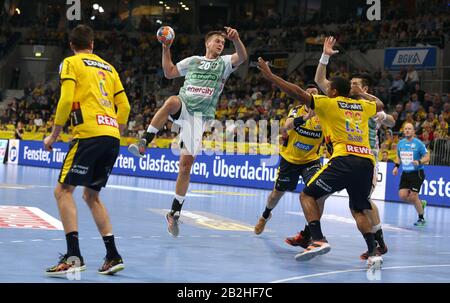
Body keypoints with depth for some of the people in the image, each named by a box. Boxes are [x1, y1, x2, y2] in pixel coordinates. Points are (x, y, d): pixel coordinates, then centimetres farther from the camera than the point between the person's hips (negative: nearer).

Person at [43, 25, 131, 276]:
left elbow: (66, 100, -7)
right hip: (112, 137, 7)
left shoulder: (71, 63, 5)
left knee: (64, 190, -4)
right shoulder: (108, 67, 22)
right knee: (92, 195, 17)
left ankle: (74, 256, -18)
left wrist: (54, 135, 1)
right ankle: (113, 255, 9)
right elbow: (124, 106, 18)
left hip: (89, 134, -6)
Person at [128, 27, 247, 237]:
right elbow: (169, 72, 23)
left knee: (186, 164, -5)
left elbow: (242, 57, -7)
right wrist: (166, 49, 12)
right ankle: (143, 143, -42)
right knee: (172, 101, -38)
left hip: (199, 117, -1)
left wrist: (236, 40, -27)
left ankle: (175, 213, 4)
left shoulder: (224, 63, 13)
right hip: (182, 107, 1)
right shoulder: (193, 61, 20)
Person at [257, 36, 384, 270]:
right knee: (358, 209, 20)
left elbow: (298, 93, 0)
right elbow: (380, 105, 45)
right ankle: (373, 253, 5)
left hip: (345, 159, -6)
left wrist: (269, 76, 5)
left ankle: (318, 240, -14)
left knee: (308, 195, 4)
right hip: (367, 161, 6)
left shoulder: (329, 103, 7)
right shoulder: (362, 105, 22)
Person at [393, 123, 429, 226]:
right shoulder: (400, 143, 7)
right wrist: (396, 166, 6)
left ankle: (421, 219, 11)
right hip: (405, 173, 6)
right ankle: (421, 203, 23)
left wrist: (419, 162, -25)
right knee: (402, 195, -5)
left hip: (417, 173, -6)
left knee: (413, 196, -8)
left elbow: (427, 157, -8)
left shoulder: (418, 143, -9)